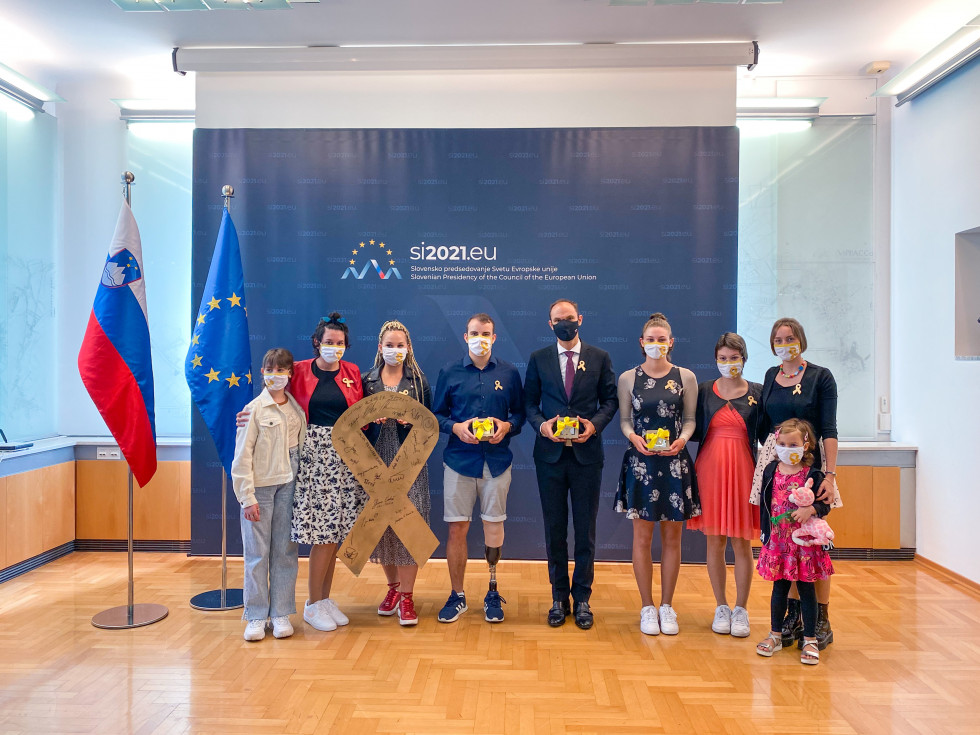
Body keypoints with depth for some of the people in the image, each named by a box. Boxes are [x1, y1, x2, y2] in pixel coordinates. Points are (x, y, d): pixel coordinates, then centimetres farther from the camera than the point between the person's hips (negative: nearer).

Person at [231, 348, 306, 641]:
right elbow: (242, 457, -5)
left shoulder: (297, 409, 6)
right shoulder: (254, 409, -4)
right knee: (257, 553, 3)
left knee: (285, 551, 7)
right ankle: (256, 617, 14)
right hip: (259, 487, -3)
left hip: (288, 487, 3)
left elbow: (303, 448, 10)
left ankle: (281, 613, 18)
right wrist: (248, 497, -9)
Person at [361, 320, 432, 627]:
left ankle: (406, 595, 0)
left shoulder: (418, 380, 6)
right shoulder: (366, 380, 9)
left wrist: (410, 420, -13)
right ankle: (393, 585, 23)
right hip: (377, 460, 2)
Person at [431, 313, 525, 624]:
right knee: (456, 528, 2)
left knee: (494, 526, 6)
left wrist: (507, 426, -11)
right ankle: (457, 596, 17)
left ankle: (493, 593, 23)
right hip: (459, 459, 0)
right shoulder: (449, 372, 4)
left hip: (497, 460, 1)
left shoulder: (509, 373, 6)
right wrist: (456, 427, -12)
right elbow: (436, 414, 6)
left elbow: (520, 412, 9)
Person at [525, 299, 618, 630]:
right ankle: (559, 598, 21)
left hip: (586, 452, 0)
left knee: (585, 529, 5)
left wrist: (594, 424, -12)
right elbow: (529, 402, 7)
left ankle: (582, 599, 18)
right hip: (550, 453, 1)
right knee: (554, 529, 8)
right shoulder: (538, 359, 6)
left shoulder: (600, 358, 5)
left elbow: (610, 400, 6)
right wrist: (541, 424, -13)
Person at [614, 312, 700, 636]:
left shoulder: (685, 377, 3)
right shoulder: (628, 378, 2)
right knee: (642, 535, 3)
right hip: (640, 461, 0)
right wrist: (634, 437, -13)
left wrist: (682, 439, -13)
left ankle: (667, 606, 20)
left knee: (672, 536, 7)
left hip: (675, 461, 1)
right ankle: (647, 607, 17)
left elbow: (690, 418, 6)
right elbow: (624, 419, 7)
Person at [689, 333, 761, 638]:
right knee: (714, 542, 6)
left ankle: (741, 609, 17)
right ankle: (721, 607, 20)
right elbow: (695, 431, 7)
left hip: (743, 471, -1)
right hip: (711, 469, 1)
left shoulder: (757, 392, 3)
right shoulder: (704, 390, 6)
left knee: (742, 543, 3)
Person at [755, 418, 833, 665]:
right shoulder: (771, 471, 3)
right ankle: (775, 635, 26)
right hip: (778, 540, 3)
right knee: (779, 588, 13)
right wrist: (765, 533, 8)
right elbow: (764, 504, 9)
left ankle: (810, 640, 17)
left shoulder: (813, 475, -7)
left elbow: (825, 505, -4)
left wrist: (810, 510, -24)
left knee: (806, 589, 5)